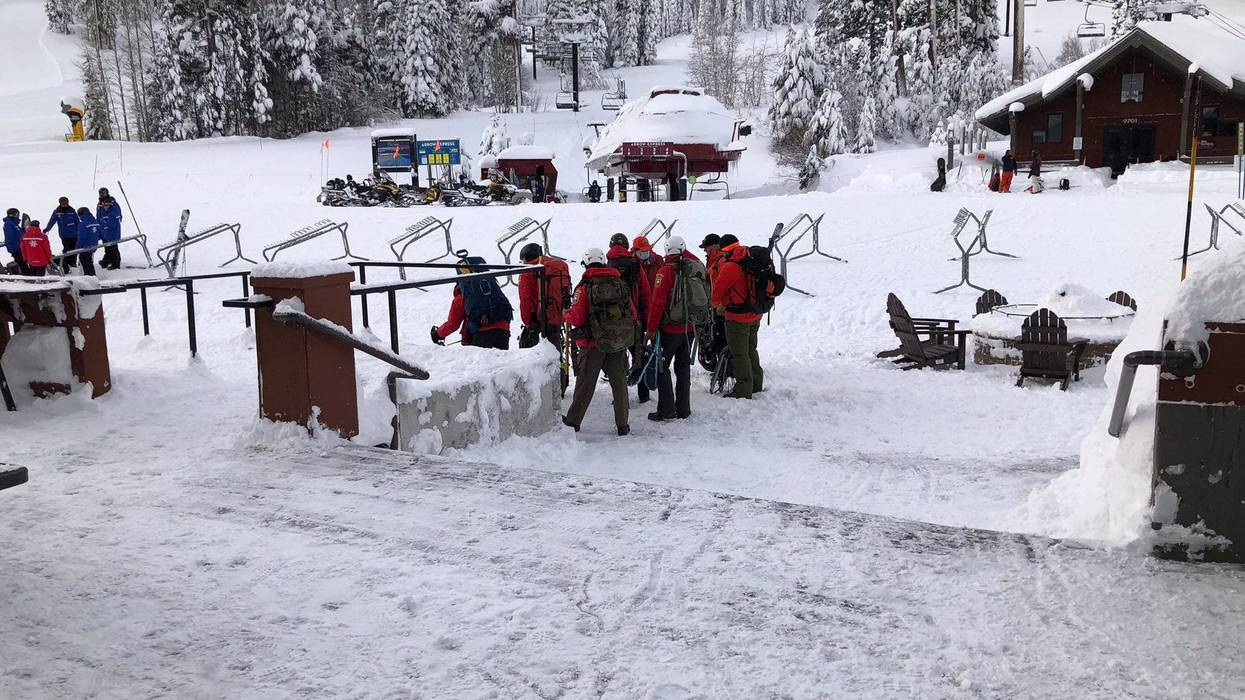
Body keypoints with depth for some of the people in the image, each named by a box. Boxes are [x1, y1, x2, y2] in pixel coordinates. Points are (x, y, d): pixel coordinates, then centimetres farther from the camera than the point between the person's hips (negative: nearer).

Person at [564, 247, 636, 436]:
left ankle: (573, 420, 18)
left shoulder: (585, 287, -9)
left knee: (585, 383, 8)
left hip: (593, 344, -3)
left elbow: (576, 318, -13)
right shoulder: (620, 284, 2)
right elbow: (634, 314, 5)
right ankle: (622, 424, 13)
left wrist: (566, 314, 8)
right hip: (620, 343, 3)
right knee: (619, 382, 11)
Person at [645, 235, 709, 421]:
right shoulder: (697, 267, 2)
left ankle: (666, 410, 0)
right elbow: (706, 297, 12)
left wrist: (651, 328, -9)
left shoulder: (667, 270, -14)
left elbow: (658, 302, -15)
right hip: (690, 327, 6)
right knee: (683, 366, 16)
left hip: (670, 328, -6)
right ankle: (683, 408, 19)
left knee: (661, 366, 3)